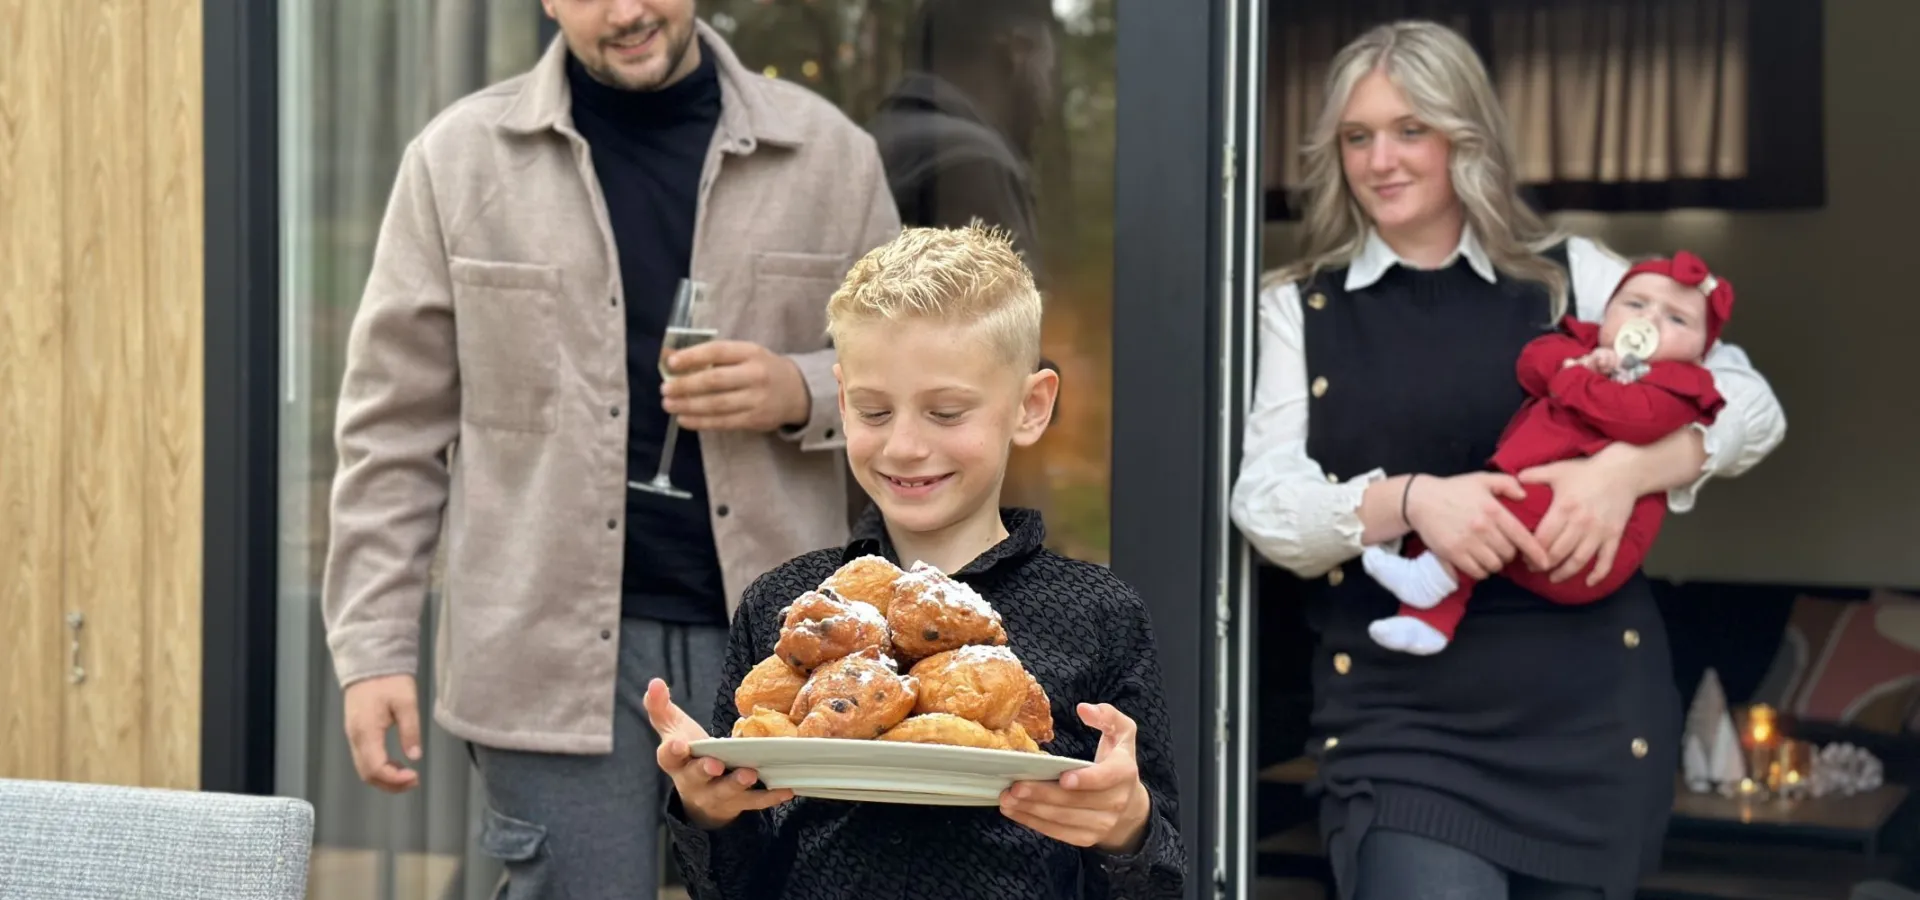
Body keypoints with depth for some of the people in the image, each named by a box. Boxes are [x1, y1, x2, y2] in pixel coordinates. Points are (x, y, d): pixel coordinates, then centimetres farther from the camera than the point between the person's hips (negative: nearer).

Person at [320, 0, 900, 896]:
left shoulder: (828, 152, 5)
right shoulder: (459, 156, 3)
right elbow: (397, 427, 4)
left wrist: (803, 392, -10)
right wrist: (373, 647, -3)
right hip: (554, 648, -1)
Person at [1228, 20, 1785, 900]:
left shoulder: (1572, 276, 7)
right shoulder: (1298, 308, 8)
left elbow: (1750, 404, 3)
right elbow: (1264, 503, -3)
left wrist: (1626, 466, -17)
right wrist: (1409, 501, -21)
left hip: (1588, 706, 1)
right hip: (1398, 715, -1)